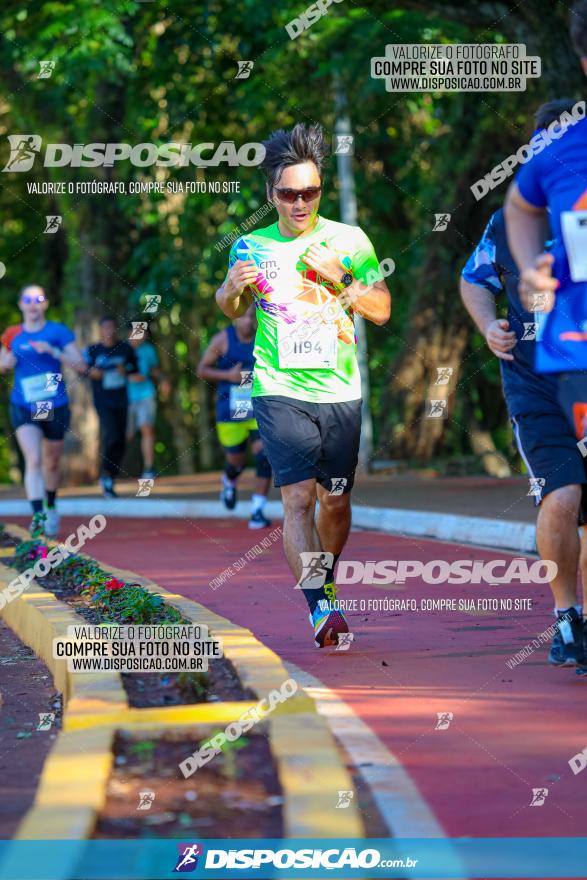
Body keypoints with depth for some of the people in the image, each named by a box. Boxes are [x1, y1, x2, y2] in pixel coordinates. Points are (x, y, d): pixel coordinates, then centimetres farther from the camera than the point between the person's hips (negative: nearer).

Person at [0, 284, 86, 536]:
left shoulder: (58, 331, -3)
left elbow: (80, 366, -9)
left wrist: (52, 351, -22)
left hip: (55, 408, 0)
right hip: (23, 409, 0)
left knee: (52, 463, 14)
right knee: (33, 460, -18)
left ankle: (50, 506, 40)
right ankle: (38, 515, -24)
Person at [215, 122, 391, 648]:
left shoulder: (350, 241, 3)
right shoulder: (251, 247, 4)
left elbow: (382, 311, 3)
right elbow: (233, 310, 18)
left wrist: (339, 277, -13)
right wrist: (232, 288, -5)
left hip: (340, 391, 2)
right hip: (280, 390, -1)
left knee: (335, 500, 10)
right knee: (298, 495, -17)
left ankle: (326, 581, 36)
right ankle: (319, 606, -24)